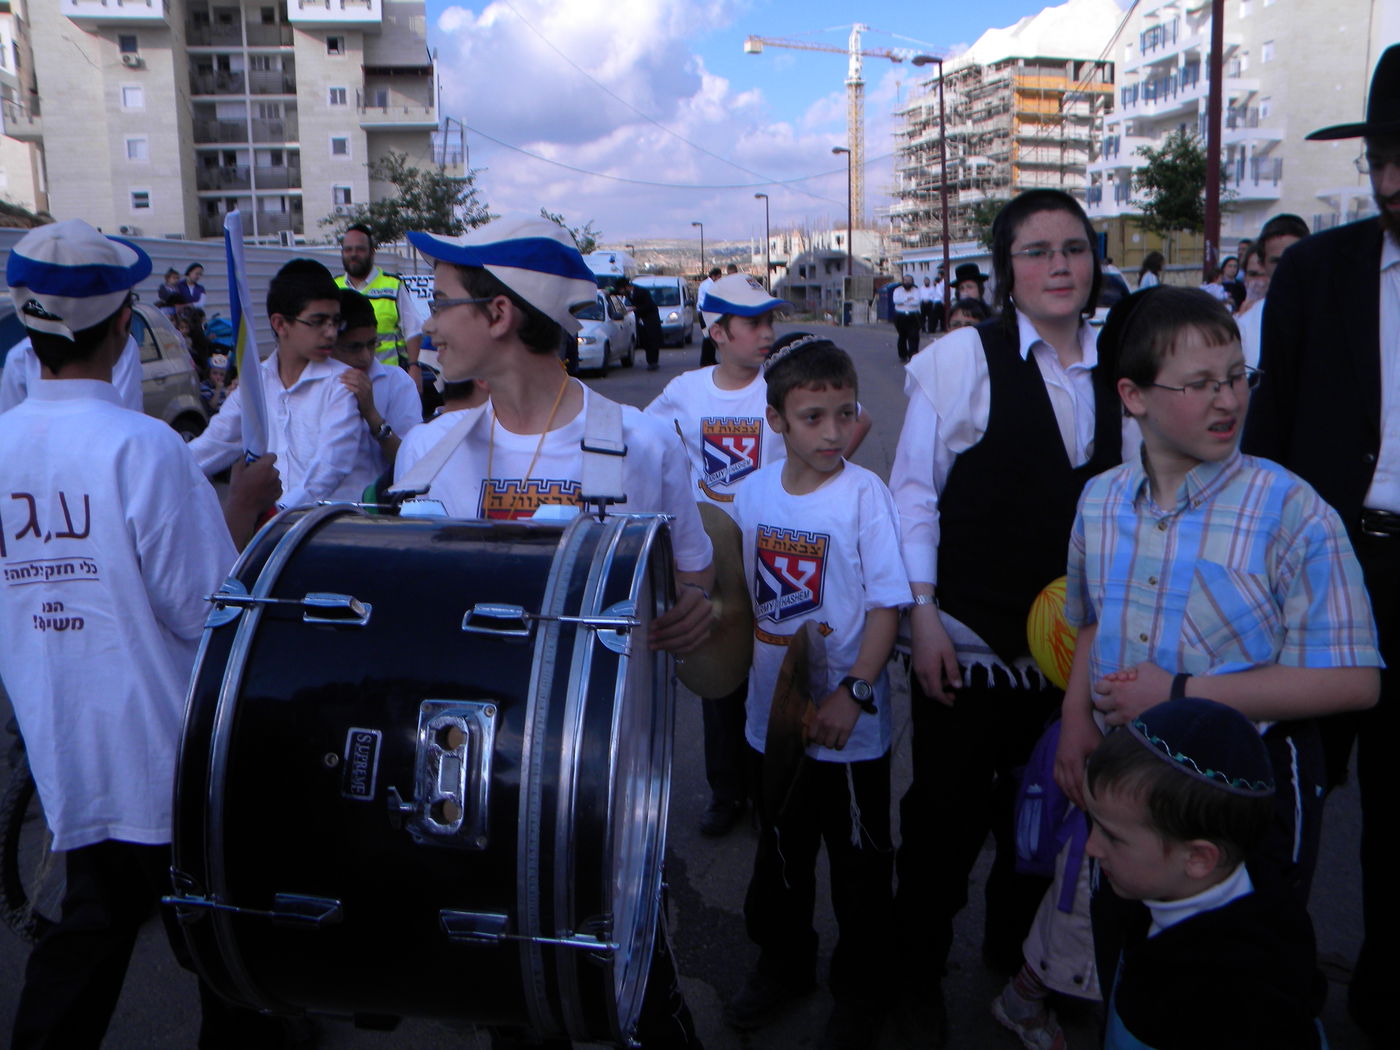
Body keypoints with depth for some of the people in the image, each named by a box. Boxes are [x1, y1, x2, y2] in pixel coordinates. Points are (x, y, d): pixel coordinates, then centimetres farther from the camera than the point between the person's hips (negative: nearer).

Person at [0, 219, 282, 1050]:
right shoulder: (141, 446, -22)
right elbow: (203, 608, -21)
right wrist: (246, 510, -9)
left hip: (67, 761, 6)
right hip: (171, 764, -6)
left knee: (89, 936, 22)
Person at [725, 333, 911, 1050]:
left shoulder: (864, 494, -14)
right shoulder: (753, 493, -1)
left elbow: (888, 604, -15)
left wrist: (853, 693, -22)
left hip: (849, 728, -4)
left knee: (859, 866, 11)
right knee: (780, 852, 23)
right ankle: (783, 963, 47)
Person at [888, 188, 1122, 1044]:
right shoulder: (963, 358, -10)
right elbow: (914, 494, -8)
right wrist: (922, 617, -12)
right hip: (968, 642, -4)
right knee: (947, 812, 7)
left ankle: (1016, 956, 42)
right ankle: (920, 967, 31)